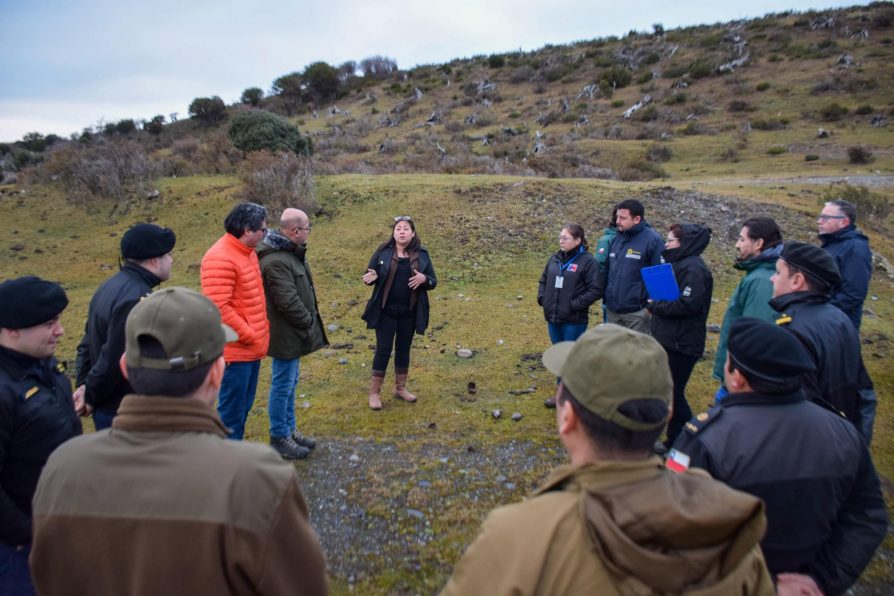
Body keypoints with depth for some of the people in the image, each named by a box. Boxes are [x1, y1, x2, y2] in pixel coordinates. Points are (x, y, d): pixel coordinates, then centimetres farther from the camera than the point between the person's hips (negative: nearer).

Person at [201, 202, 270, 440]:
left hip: (252, 348, 9)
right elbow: (218, 308, -24)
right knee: (232, 412, 1)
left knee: (243, 408, 19)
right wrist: (247, 335, -17)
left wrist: (261, 329, 10)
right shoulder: (220, 258, -19)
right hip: (235, 350, -9)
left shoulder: (248, 252, 11)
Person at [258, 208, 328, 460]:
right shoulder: (276, 261, -24)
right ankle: (279, 437, 17)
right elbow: (288, 301, -26)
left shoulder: (290, 253, 10)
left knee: (289, 384, 19)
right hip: (286, 335, -10)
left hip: (293, 333, 10)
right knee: (282, 385, 3)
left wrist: (310, 320, 9)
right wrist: (309, 321, -13)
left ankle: (289, 429, 32)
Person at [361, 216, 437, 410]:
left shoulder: (422, 254, 0)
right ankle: (374, 392, 14)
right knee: (383, 349, 2)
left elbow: (433, 282, 3)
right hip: (385, 311, -2)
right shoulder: (383, 251, -4)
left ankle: (401, 388, 29)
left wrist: (424, 279, -19)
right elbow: (370, 273, 1)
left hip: (409, 312, 2)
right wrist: (372, 277, -22)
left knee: (404, 349, 14)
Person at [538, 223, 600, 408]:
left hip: (574, 320, -6)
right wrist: (542, 298, 4)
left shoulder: (588, 261, -11)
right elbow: (543, 280, 19)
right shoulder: (555, 258, 8)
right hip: (553, 317, 6)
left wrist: (575, 305, -19)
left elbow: (594, 289, -15)